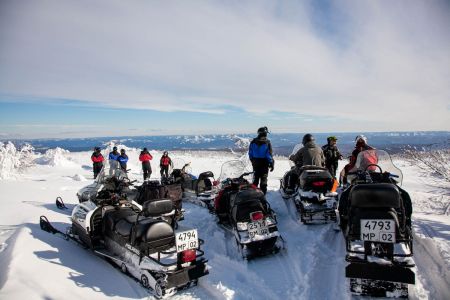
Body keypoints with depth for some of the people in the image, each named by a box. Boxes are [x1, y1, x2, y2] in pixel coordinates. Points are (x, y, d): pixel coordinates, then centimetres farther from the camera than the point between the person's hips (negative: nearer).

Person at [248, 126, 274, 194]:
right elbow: (269, 155, -16)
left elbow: (250, 153, 3)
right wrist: (272, 164, -7)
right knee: (263, 179, 8)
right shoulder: (267, 143, -16)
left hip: (255, 163, 4)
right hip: (264, 163, -4)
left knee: (255, 177, 17)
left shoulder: (253, 142, -3)